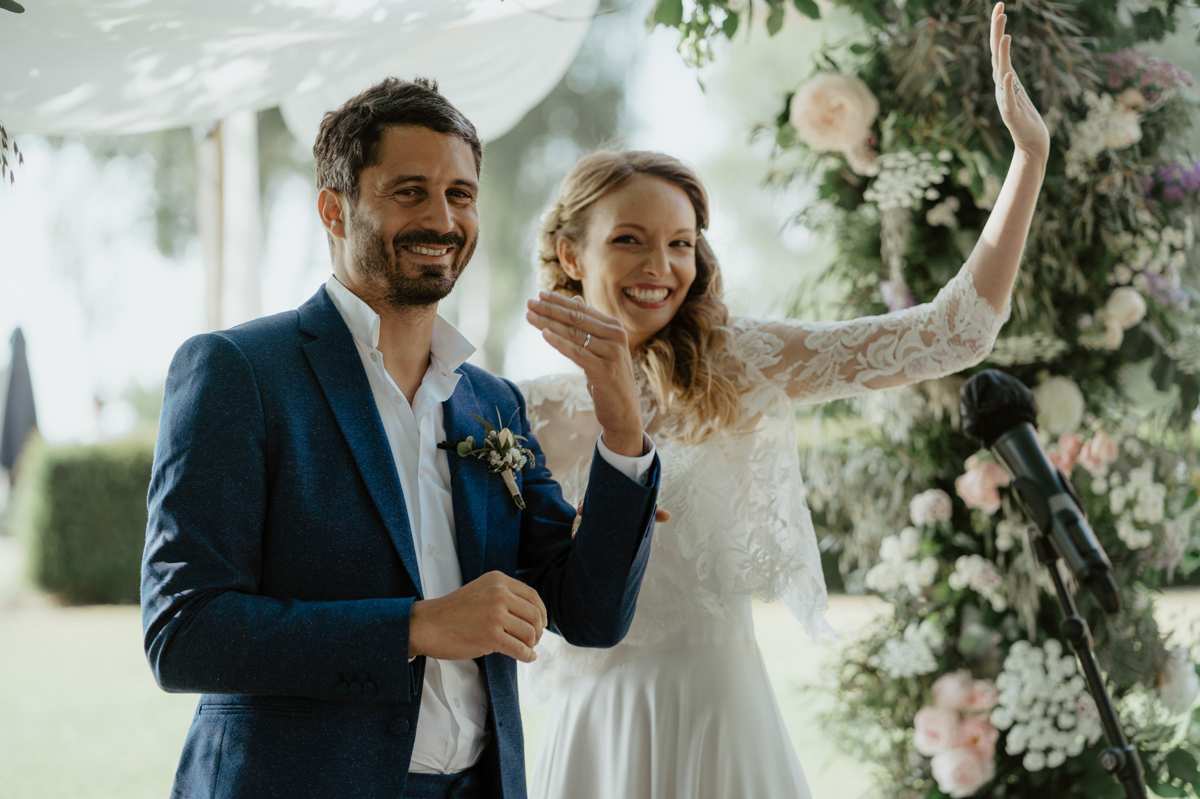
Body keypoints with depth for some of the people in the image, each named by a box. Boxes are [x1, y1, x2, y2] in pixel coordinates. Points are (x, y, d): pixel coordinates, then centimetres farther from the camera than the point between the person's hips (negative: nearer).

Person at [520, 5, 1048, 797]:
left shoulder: (738, 367, -1)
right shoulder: (535, 418, 5)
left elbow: (954, 331, -4)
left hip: (721, 710, -1)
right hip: (595, 727, 2)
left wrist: (1031, 152, -6)